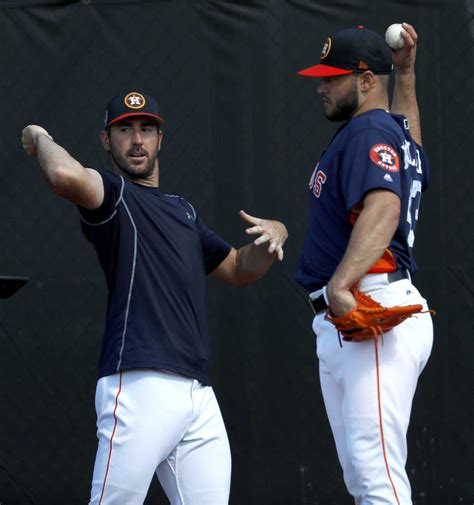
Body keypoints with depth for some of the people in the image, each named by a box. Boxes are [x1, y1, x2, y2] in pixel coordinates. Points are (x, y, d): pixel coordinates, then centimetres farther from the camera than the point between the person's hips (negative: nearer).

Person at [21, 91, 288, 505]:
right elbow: (66, 176, -21)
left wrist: (271, 238, 15)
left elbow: (239, 270, 36)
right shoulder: (111, 194, 2)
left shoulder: (183, 211, 28)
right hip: (139, 387, -7)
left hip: (199, 391, 7)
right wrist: (40, 139, 0)